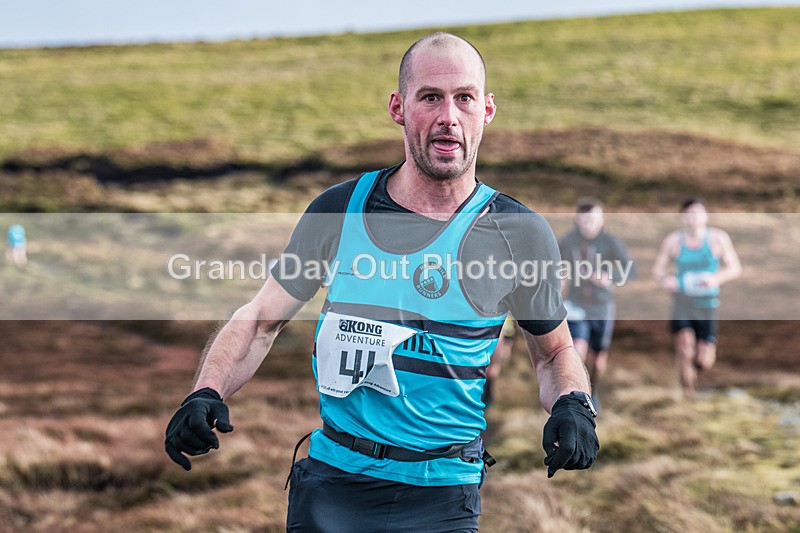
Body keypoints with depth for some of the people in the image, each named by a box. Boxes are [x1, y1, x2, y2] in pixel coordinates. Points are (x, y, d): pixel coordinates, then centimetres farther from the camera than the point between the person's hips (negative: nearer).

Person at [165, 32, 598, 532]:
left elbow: (555, 351, 11)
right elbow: (261, 321, 8)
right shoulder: (340, 209, 0)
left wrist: (573, 406, -9)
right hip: (330, 484, 2)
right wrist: (207, 394, -8)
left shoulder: (521, 234, -3)